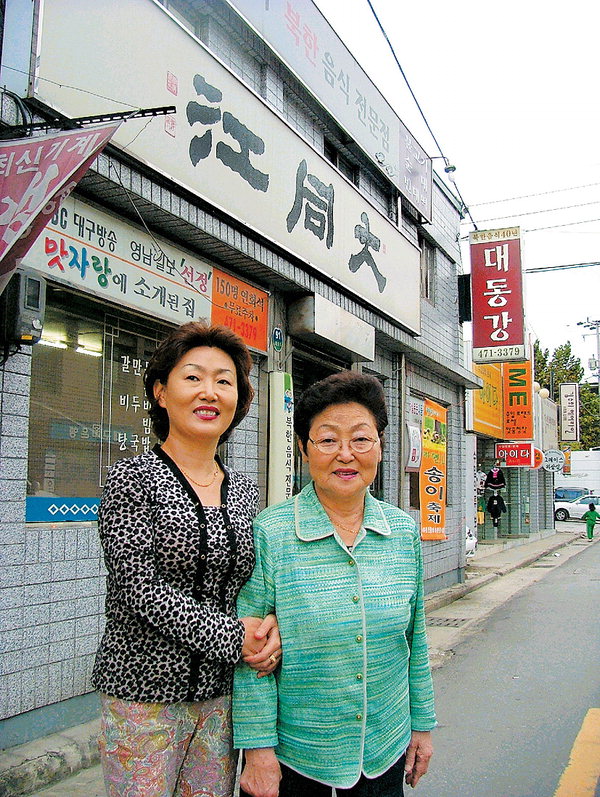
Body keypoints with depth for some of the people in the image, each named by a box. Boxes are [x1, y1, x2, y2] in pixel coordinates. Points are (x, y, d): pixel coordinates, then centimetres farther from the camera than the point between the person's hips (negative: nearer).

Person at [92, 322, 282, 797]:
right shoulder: (132, 479, -9)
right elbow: (140, 586, -17)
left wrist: (270, 628, -8)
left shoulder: (244, 491, 7)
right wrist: (234, 637, -18)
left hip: (221, 692, 5)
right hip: (144, 690, -4)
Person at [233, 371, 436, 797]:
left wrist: (422, 723, 10)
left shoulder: (404, 531, -1)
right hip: (293, 751, -3)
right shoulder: (270, 533, -14)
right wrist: (258, 749, -12)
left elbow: (415, 640, 7)